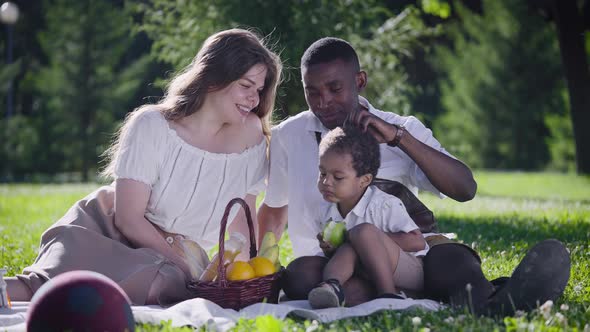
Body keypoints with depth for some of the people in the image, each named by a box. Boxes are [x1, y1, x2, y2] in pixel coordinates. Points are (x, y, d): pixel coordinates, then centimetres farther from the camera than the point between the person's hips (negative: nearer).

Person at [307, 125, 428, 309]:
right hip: (371, 276, 5)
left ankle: (389, 294, -30)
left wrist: (373, 238, -22)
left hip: (412, 271, -5)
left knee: (364, 231, -27)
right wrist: (329, 250, -7)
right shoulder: (326, 215, 6)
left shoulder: (384, 205, -13)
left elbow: (417, 242, -21)